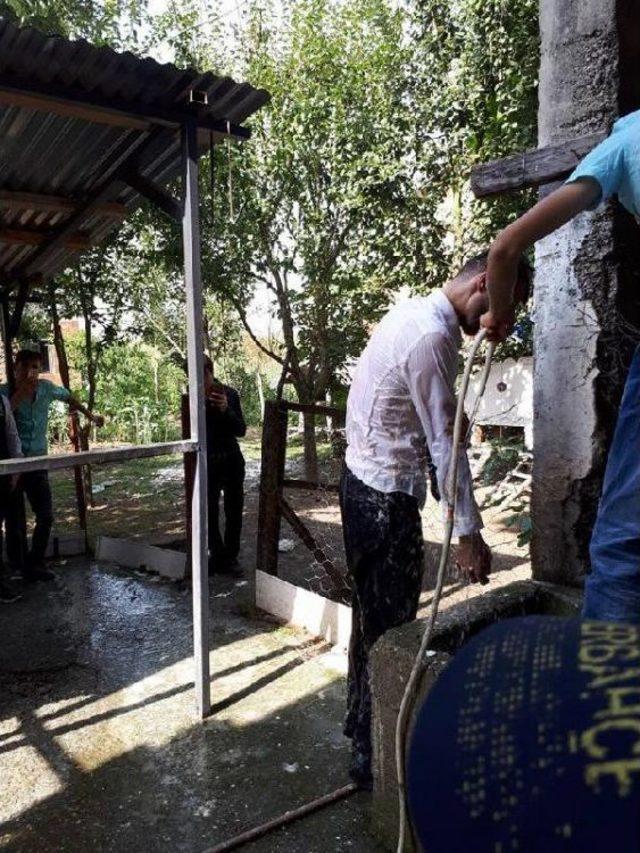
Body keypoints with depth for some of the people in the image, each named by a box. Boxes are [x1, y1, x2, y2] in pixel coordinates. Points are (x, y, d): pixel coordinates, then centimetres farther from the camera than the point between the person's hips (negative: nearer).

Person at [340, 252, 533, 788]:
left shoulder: (415, 313, 11)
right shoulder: (432, 337, -21)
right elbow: (444, 442, -21)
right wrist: (468, 532, -15)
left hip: (366, 482, 10)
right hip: (386, 495, -10)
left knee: (375, 615, 21)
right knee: (390, 625, 2)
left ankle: (361, 722, 38)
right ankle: (373, 756, 18)